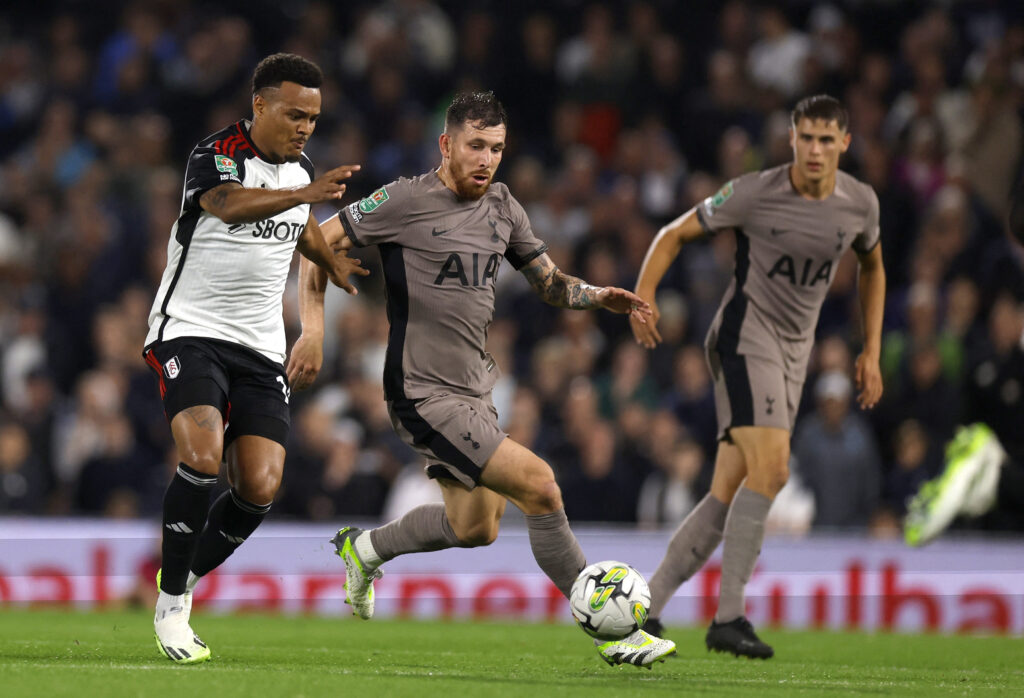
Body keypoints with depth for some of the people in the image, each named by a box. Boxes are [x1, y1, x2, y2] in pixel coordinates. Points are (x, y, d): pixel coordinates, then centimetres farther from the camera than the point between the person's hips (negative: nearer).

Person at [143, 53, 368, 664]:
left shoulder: (301, 169, 9)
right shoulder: (215, 156, -13)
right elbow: (229, 204, -37)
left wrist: (333, 262, 41)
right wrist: (308, 193, -50)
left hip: (261, 348, 6)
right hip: (190, 332, -6)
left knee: (260, 489, -7)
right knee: (203, 458, -26)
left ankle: (185, 577, 17)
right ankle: (170, 605, -12)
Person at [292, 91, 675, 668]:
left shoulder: (502, 207, 9)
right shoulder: (406, 202, -12)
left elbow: (550, 282, 16)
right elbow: (318, 243, -6)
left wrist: (596, 296, -5)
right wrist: (313, 328, -14)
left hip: (475, 391, 9)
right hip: (427, 396, -9)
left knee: (475, 528, 19)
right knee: (538, 484, -18)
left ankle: (364, 550, 43)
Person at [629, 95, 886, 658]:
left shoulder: (860, 204, 3)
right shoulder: (755, 193, -12)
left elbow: (872, 268, 22)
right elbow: (676, 234, -2)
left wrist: (871, 352, 17)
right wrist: (644, 292, -18)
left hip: (795, 352, 6)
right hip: (745, 336, -6)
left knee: (729, 495, 1)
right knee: (770, 470, -23)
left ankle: (644, 610, 8)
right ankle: (727, 618, -19)